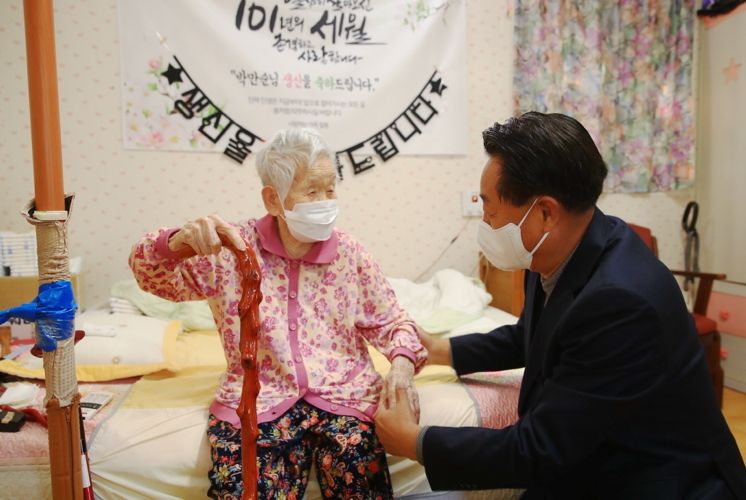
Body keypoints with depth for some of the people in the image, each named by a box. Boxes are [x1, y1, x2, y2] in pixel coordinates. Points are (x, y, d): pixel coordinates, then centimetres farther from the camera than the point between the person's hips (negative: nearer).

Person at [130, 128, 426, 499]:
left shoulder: (349, 253, 3)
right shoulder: (233, 248, -2)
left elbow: (392, 322, 9)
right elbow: (150, 275, -5)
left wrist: (402, 363, -13)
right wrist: (178, 240, -27)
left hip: (344, 396, 1)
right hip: (256, 400, 0)